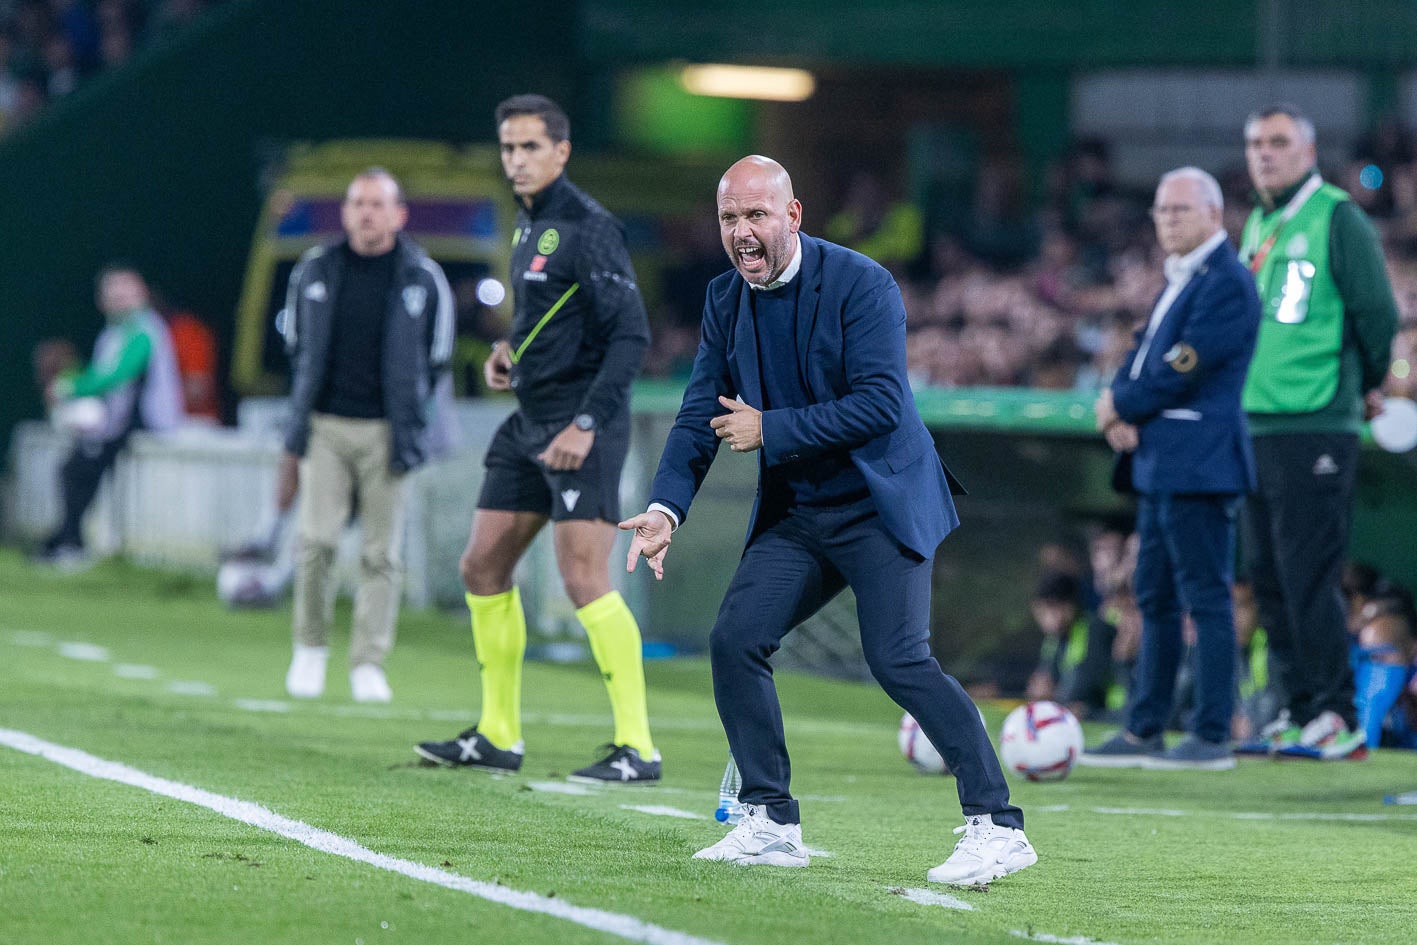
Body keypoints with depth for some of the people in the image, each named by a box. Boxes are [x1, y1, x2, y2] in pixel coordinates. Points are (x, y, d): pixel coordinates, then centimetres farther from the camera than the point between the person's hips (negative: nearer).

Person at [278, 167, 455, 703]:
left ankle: (368, 664, 4)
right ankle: (310, 647, 7)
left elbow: (435, 362, 10)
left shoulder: (423, 279, 2)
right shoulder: (314, 271, 7)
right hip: (325, 426, 1)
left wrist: (407, 413, 5)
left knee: (381, 553, -2)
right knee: (316, 539, -10)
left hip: (386, 432, -1)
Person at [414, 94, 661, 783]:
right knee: (481, 570, 10)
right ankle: (499, 737, 19)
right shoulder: (529, 224, 14)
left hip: (580, 428, -10)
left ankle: (637, 748, -11)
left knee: (584, 580, -14)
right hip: (529, 420, 10)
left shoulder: (587, 228, -13)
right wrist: (508, 350, 11)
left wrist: (587, 423, -24)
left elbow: (630, 334, -19)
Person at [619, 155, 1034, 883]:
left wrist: (770, 430, -20)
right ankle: (771, 824, 4)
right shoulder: (726, 300, 4)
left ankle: (998, 828, -11)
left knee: (898, 661, -16)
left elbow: (880, 405, -22)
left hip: (879, 503, -7)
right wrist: (665, 507, -12)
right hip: (795, 514, 7)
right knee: (735, 639, -6)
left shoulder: (860, 284, -15)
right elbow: (700, 414, 3)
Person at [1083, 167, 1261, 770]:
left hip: (1198, 465, -10)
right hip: (1160, 467, 10)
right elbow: (1143, 356, 18)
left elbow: (1179, 373, -19)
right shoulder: (1179, 280, 19)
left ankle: (1213, 738, -6)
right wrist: (1120, 416, -1)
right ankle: (1143, 733, 18)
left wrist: (1119, 405, -5)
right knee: (1155, 601, 13)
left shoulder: (1225, 283, -14)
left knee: (1205, 600, -8)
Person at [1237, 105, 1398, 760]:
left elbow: (1376, 309, -8)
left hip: (1316, 428, -8)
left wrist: (1368, 385, 3)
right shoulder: (1257, 226, 17)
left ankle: (1338, 720, -6)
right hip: (1257, 426, 8)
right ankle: (1301, 712, 14)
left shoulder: (1336, 219, -7)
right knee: (1269, 578, 8)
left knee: (1308, 575, -10)